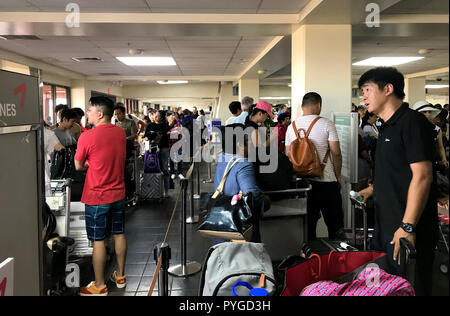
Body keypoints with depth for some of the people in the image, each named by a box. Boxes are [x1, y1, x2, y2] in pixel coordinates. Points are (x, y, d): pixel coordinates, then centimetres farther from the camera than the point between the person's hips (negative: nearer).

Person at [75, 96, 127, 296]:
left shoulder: (87, 136, -18)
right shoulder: (120, 132, 1)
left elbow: (79, 166, -7)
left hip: (97, 196, -6)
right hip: (118, 193, 6)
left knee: (98, 241, 3)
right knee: (119, 234, 16)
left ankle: (99, 286, 14)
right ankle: (120, 276, 30)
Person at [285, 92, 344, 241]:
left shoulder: (292, 126, 4)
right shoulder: (326, 124, -8)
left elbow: (288, 155, 8)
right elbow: (336, 153, -9)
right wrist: (338, 176, 3)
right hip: (326, 180, -4)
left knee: (307, 224, 10)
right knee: (334, 223, 8)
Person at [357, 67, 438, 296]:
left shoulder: (412, 121, -14)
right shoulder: (388, 127, 15)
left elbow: (422, 176, -23)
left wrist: (408, 227, -26)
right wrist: (372, 189, 15)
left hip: (408, 233, -9)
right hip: (386, 226, 10)